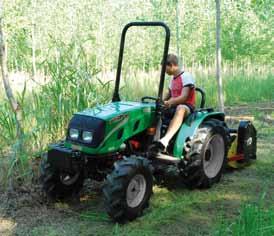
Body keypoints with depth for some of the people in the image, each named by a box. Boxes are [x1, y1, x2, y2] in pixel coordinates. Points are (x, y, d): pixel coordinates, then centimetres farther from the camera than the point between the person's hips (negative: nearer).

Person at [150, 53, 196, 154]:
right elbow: (167, 96, 24)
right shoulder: (173, 79, 19)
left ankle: (164, 141, -63)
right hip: (173, 107, 9)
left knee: (180, 109, -42)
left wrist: (168, 103, -31)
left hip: (187, 107, -9)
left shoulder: (186, 76, -7)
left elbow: (184, 97, -19)